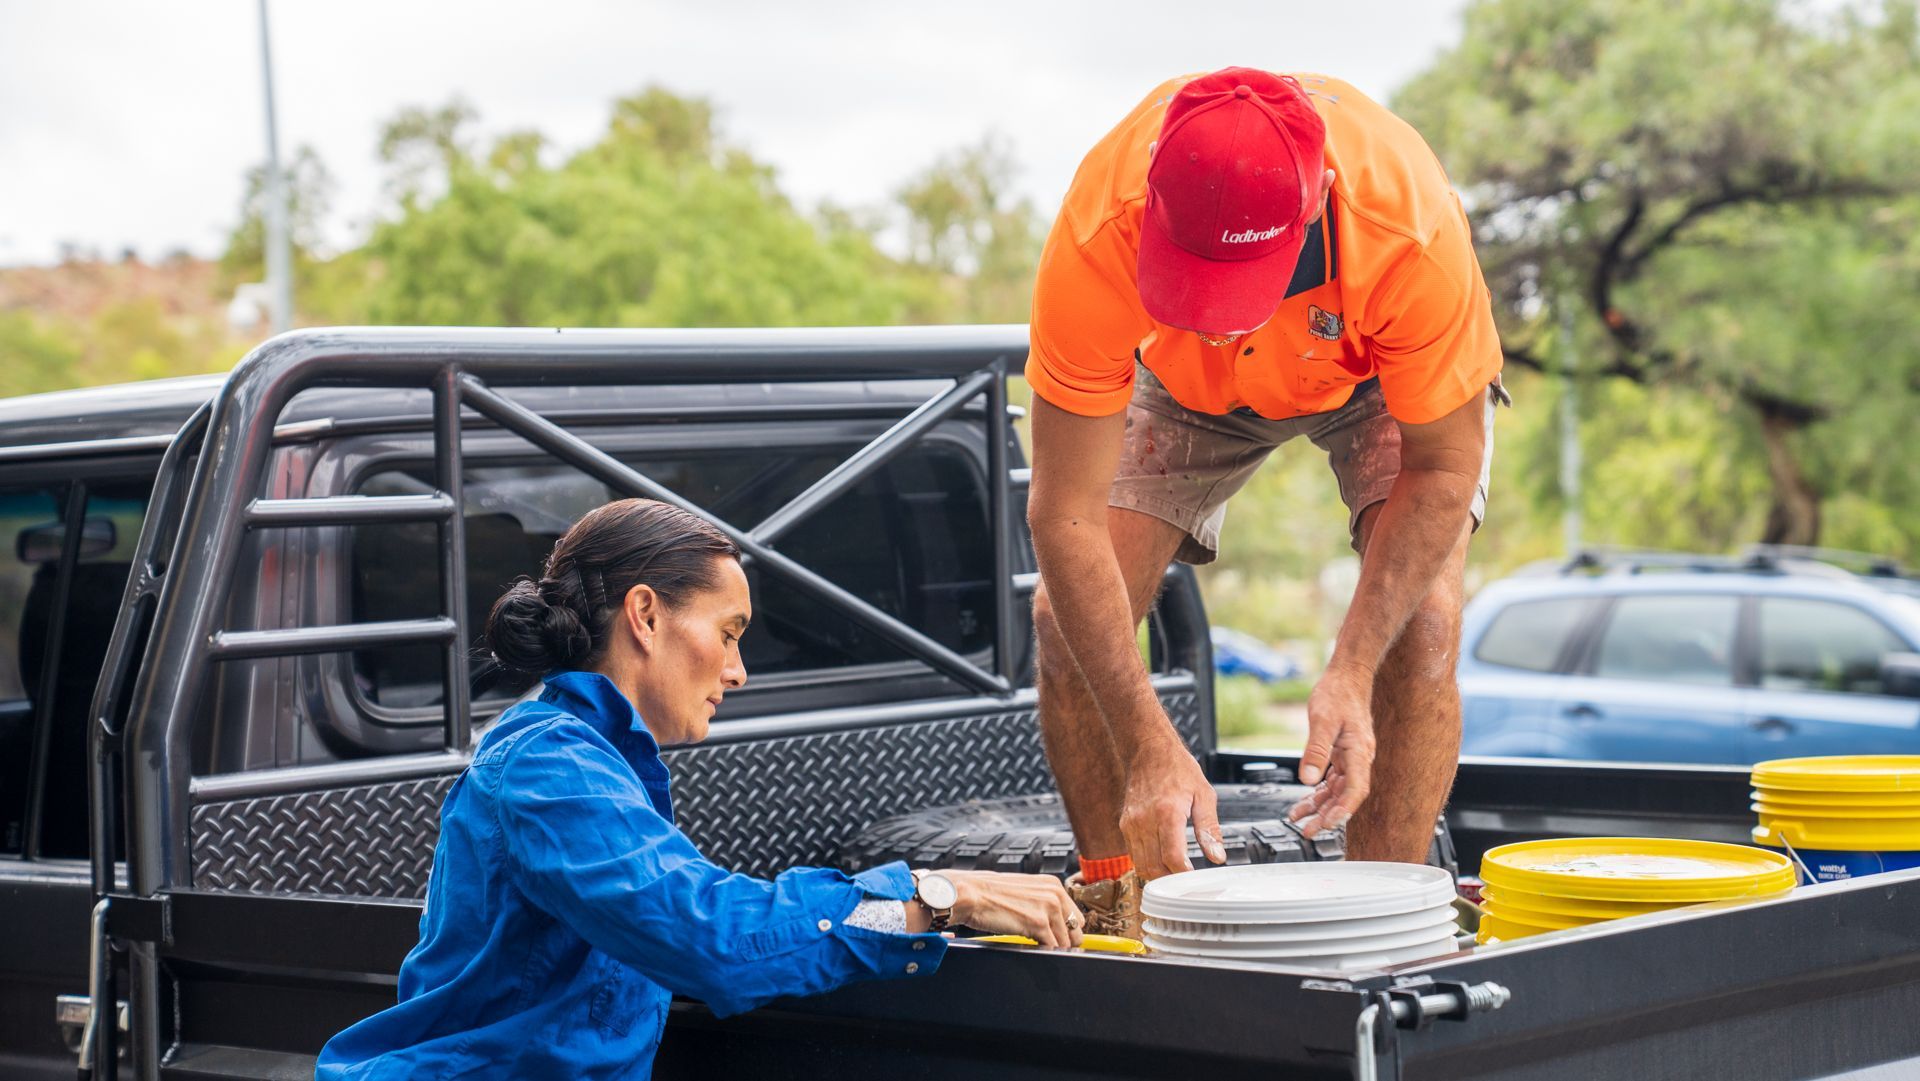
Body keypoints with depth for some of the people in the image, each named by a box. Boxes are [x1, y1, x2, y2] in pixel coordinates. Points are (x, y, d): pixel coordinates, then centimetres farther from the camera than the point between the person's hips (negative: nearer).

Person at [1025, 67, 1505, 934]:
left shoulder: (1414, 234, -43)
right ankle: (1114, 903, 3)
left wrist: (1351, 672, -38)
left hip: (1387, 375, -1)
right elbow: (1065, 514, -35)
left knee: (1422, 619, -23)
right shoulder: (1098, 235, -41)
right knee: (1069, 614, -14)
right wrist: (1150, 748, -40)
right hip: (1181, 379, 1)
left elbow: (1442, 470, -27)